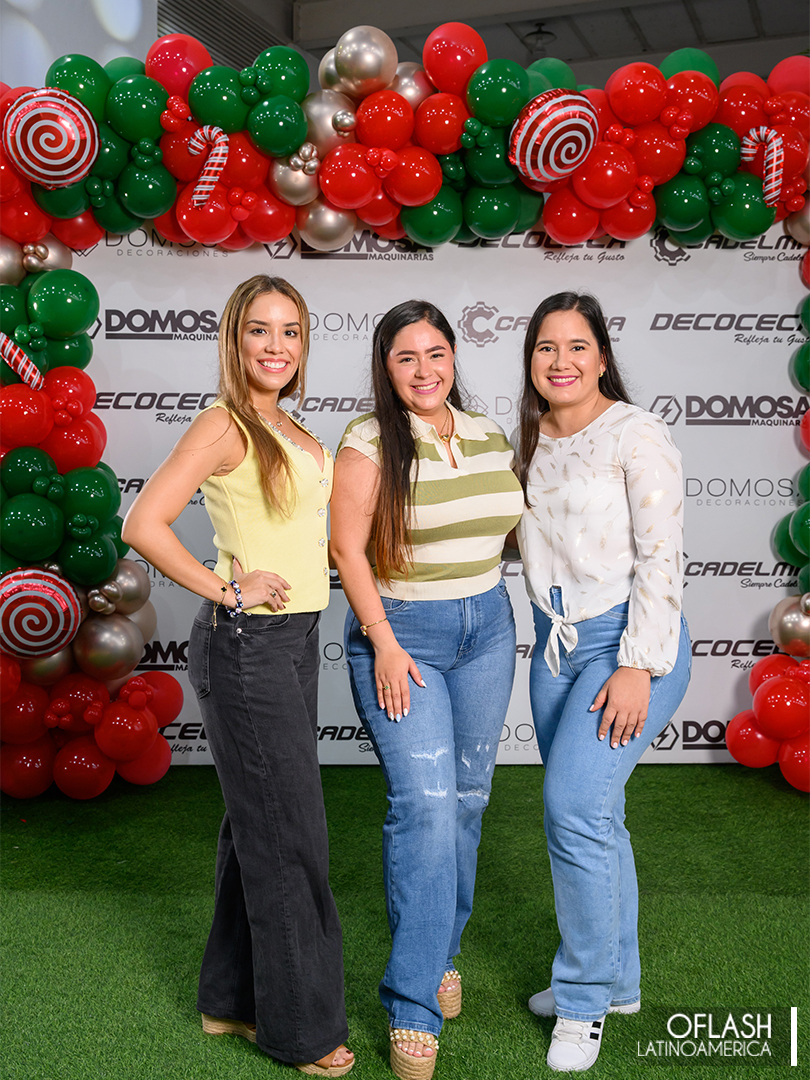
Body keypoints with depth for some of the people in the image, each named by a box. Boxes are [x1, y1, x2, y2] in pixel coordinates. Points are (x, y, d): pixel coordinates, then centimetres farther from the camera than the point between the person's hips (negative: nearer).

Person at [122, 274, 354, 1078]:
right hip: (246, 647, -9)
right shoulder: (224, 426, -13)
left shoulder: (291, 432, 12)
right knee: (289, 837, 1)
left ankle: (234, 998, 33)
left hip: (293, 641, 9)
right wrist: (226, 591, -18)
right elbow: (143, 523, -23)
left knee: (258, 826, 17)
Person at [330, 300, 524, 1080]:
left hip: (486, 629, 6)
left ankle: (441, 952, 33)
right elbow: (347, 550, -11)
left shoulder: (488, 437, 7)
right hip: (399, 634, -6)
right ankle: (414, 1009, 0)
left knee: (467, 797, 13)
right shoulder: (369, 442, -10)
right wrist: (384, 644, -14)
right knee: (425, 803, -12)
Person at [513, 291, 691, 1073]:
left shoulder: (635, 435, -10)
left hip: (628, 643, -7)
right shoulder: (529, 442, 10)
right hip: (556, 644, 7)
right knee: (588, 814, 12)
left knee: (576, 805, -14)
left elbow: (661, 556, -14)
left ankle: (585, 1000, 6)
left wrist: (637, 666, -18)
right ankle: (615, 979, 30)